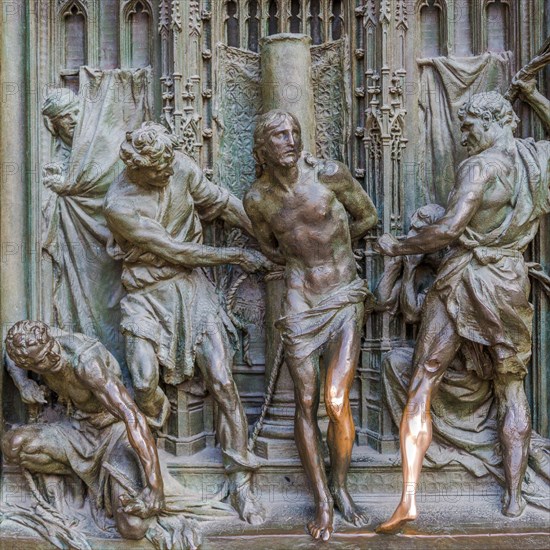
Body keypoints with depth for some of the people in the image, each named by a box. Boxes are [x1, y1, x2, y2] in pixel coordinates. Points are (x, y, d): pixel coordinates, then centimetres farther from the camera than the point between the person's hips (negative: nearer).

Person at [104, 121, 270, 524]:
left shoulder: (180, 167, -5)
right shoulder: (119, 205, -17)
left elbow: (223, 203, 7)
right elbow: (174, 251, -15)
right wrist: (237, 257, -10)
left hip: (192, 285, 3)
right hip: (148, 294, -3)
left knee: (222, 382, -7)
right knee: (145, 384, -18)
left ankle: (242, 484, 4)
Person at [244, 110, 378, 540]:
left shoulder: (329, 174, -9)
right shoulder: (257, 199, 0)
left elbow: (367, 217, 6)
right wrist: (305, 258, 9)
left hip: (345, 300, -2)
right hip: (301, 303, 2)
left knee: (337, 400, -10)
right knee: (306, 404, 2)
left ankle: (341, 488, 15)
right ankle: (323, 501, 17)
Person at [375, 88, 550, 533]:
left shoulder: (482, 165, -12)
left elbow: (448, 229, -19)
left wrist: (397, 246, -7)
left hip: (461, 282, -5)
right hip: (511, 285, 5)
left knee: (421, 388, -1)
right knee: (512, 391, 20)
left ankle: (409, 499, -8)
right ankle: (514, 497, 21)